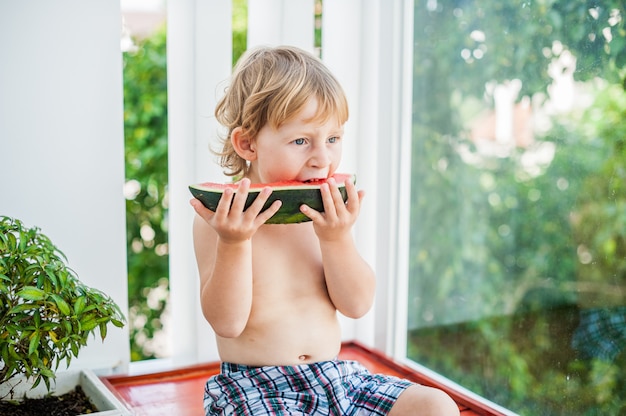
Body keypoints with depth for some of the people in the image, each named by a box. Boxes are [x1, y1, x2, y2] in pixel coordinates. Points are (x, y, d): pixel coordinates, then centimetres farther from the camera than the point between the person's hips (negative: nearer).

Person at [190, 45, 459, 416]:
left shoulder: (328, 215, 3)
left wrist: (337, 238, -16)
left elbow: (358, 305, -1)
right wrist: (233, 243, -27)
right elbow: (227, 322, -14)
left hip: (335, 375, 4)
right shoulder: (219, 219, -9)